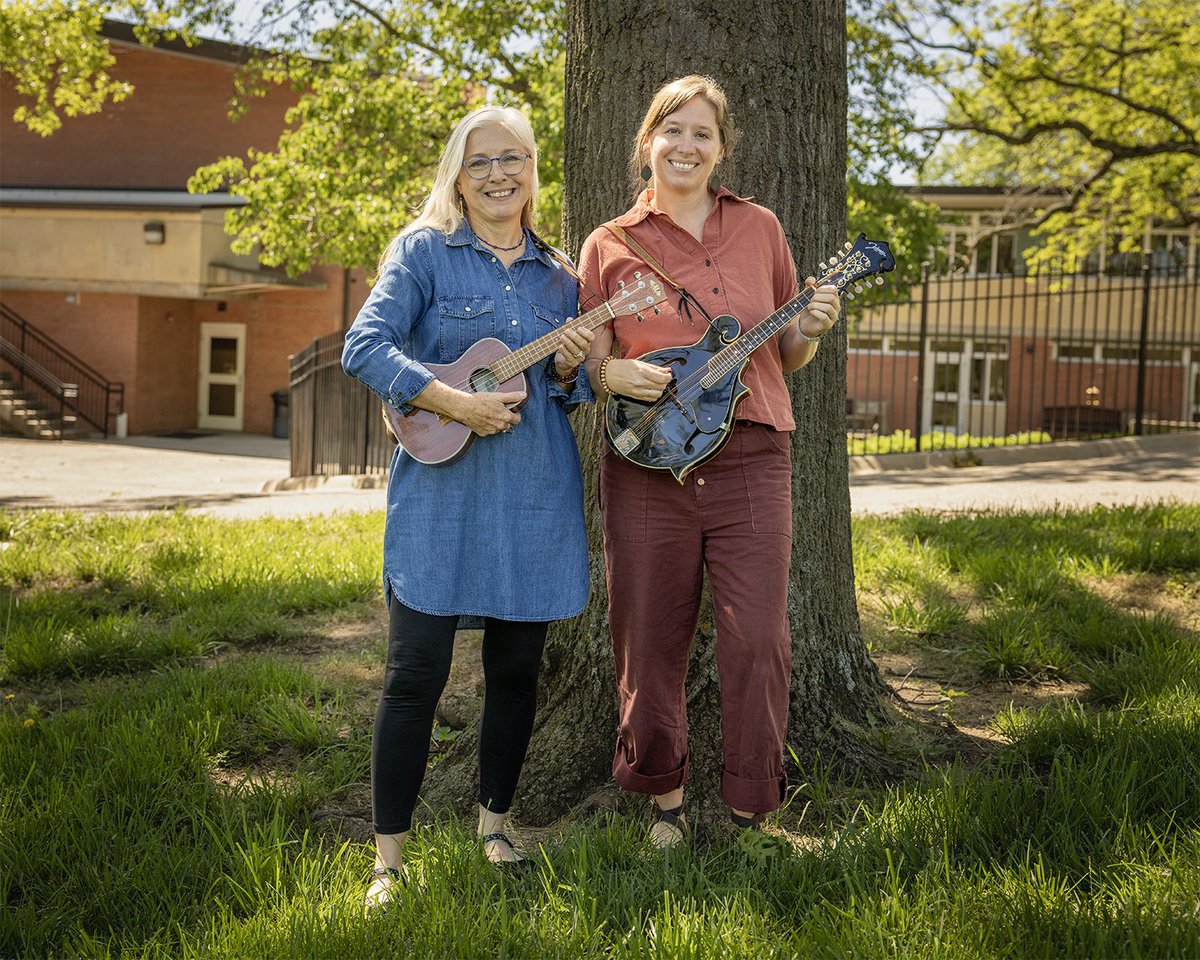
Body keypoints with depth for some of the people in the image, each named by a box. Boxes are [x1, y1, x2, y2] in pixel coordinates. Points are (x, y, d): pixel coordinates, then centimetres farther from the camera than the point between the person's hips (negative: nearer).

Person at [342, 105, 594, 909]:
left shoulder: (556, 274, 14)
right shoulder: (424, 250, 2)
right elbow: (364, 347, -9)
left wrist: (569, 367, -5)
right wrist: (457, 402, -19)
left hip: (536, 496, 4)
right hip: (441, 489, -4)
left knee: (517, 669, 11)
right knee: (416, 669, -4)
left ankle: (495, 822, 28)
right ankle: (390, 857, 5)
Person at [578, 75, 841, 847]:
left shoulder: (759, 228, 11)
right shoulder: (611, 245, 8)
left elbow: (786, 357, 16)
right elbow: (588, 363, 9)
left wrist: (812, 329, -5)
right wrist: (618, 376, -12)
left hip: (750, 460, 0)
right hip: (647, 464, 0)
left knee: (758, 641, -4)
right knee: (651, 640, 6)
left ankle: (751, 812, 12)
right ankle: (665, 800, 25)